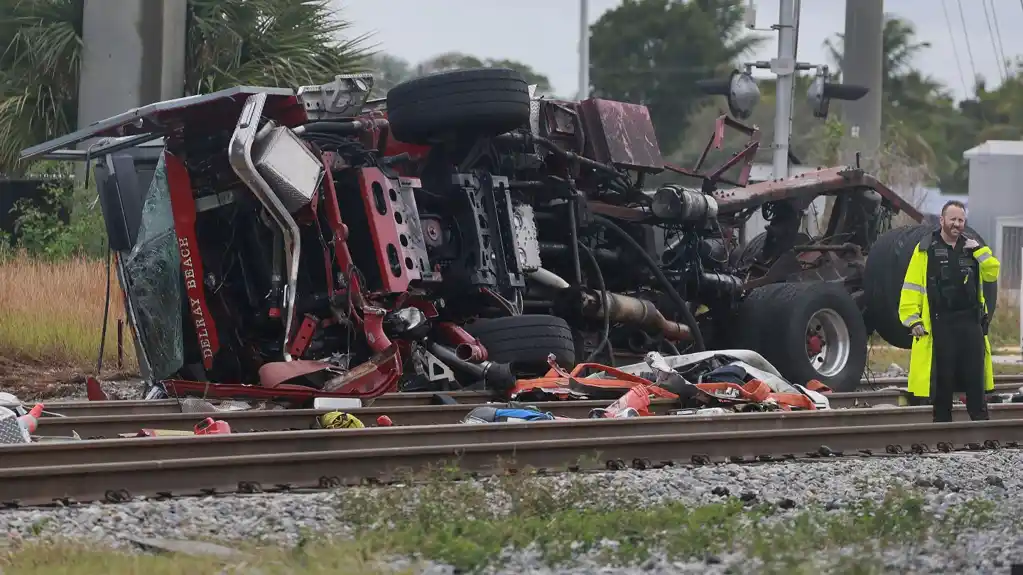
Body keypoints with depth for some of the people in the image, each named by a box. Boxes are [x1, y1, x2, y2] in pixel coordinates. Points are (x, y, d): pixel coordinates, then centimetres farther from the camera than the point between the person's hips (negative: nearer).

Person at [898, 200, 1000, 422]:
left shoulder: (971, 247, 12)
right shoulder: (925, 249, -2)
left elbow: (992, 273, 5)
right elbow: (911, 286, -4)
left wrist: (979, 251, -8)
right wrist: (912, 318, -11)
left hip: (971, 322, 3)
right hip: (939, 324, -3)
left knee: (975, 377, 3)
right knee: (942, 379, 4)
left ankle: (980, 421, 8)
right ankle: (942, 424, 11)